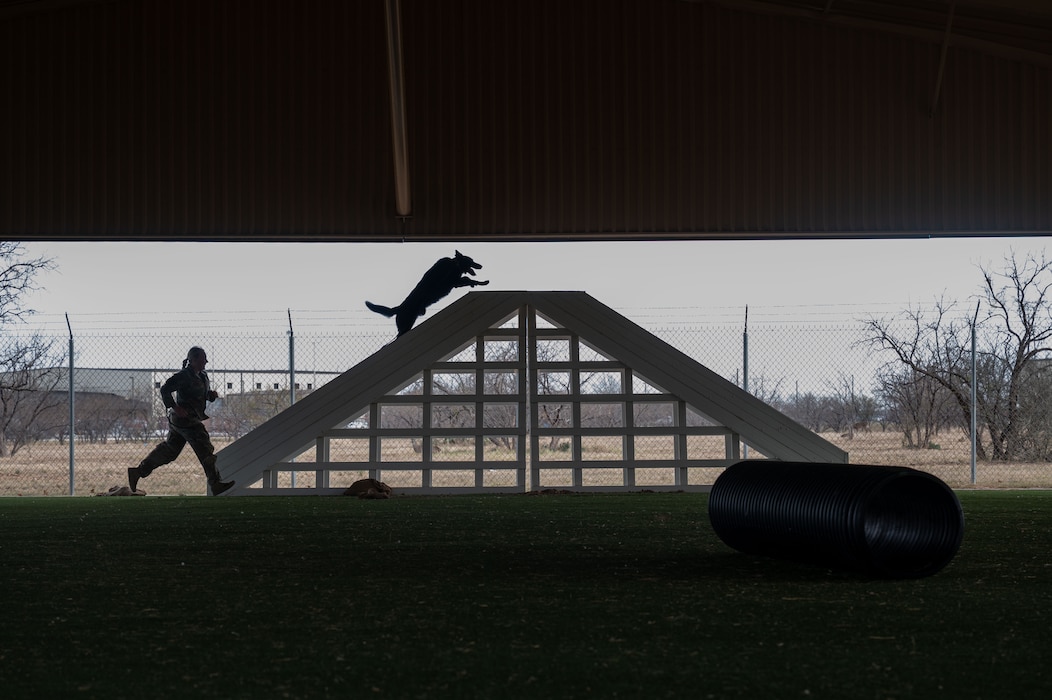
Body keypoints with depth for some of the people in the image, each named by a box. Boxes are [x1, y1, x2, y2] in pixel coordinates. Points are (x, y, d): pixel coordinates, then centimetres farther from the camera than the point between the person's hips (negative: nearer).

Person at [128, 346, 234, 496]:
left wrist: (212, 395, 1)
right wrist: (175, 407, -25)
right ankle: (216, 485, -4)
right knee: (205, 451, -7)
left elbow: (205, 394, 24)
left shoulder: (203, 376, 12)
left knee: (169, 450, 15)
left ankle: (138, 471, 20)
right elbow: (165, 390, -18)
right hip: (185, 420, -10)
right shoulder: (184, 375, -15)